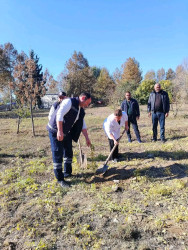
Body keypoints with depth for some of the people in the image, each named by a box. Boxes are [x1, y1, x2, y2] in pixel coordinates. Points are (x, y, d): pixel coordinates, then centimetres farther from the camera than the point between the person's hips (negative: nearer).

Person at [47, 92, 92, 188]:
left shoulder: (81, 110, 8)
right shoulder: (69, 102, -18)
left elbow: (83, 125, 11)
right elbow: (59, 115, -29)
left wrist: (87, 138, 9)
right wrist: (60, 131, -33)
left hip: (66, 133, 9)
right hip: (55, 131, -9)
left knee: (68, 153, 15)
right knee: (58, 155, -4)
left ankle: (67, 173, 33)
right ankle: (60, 179, 5)